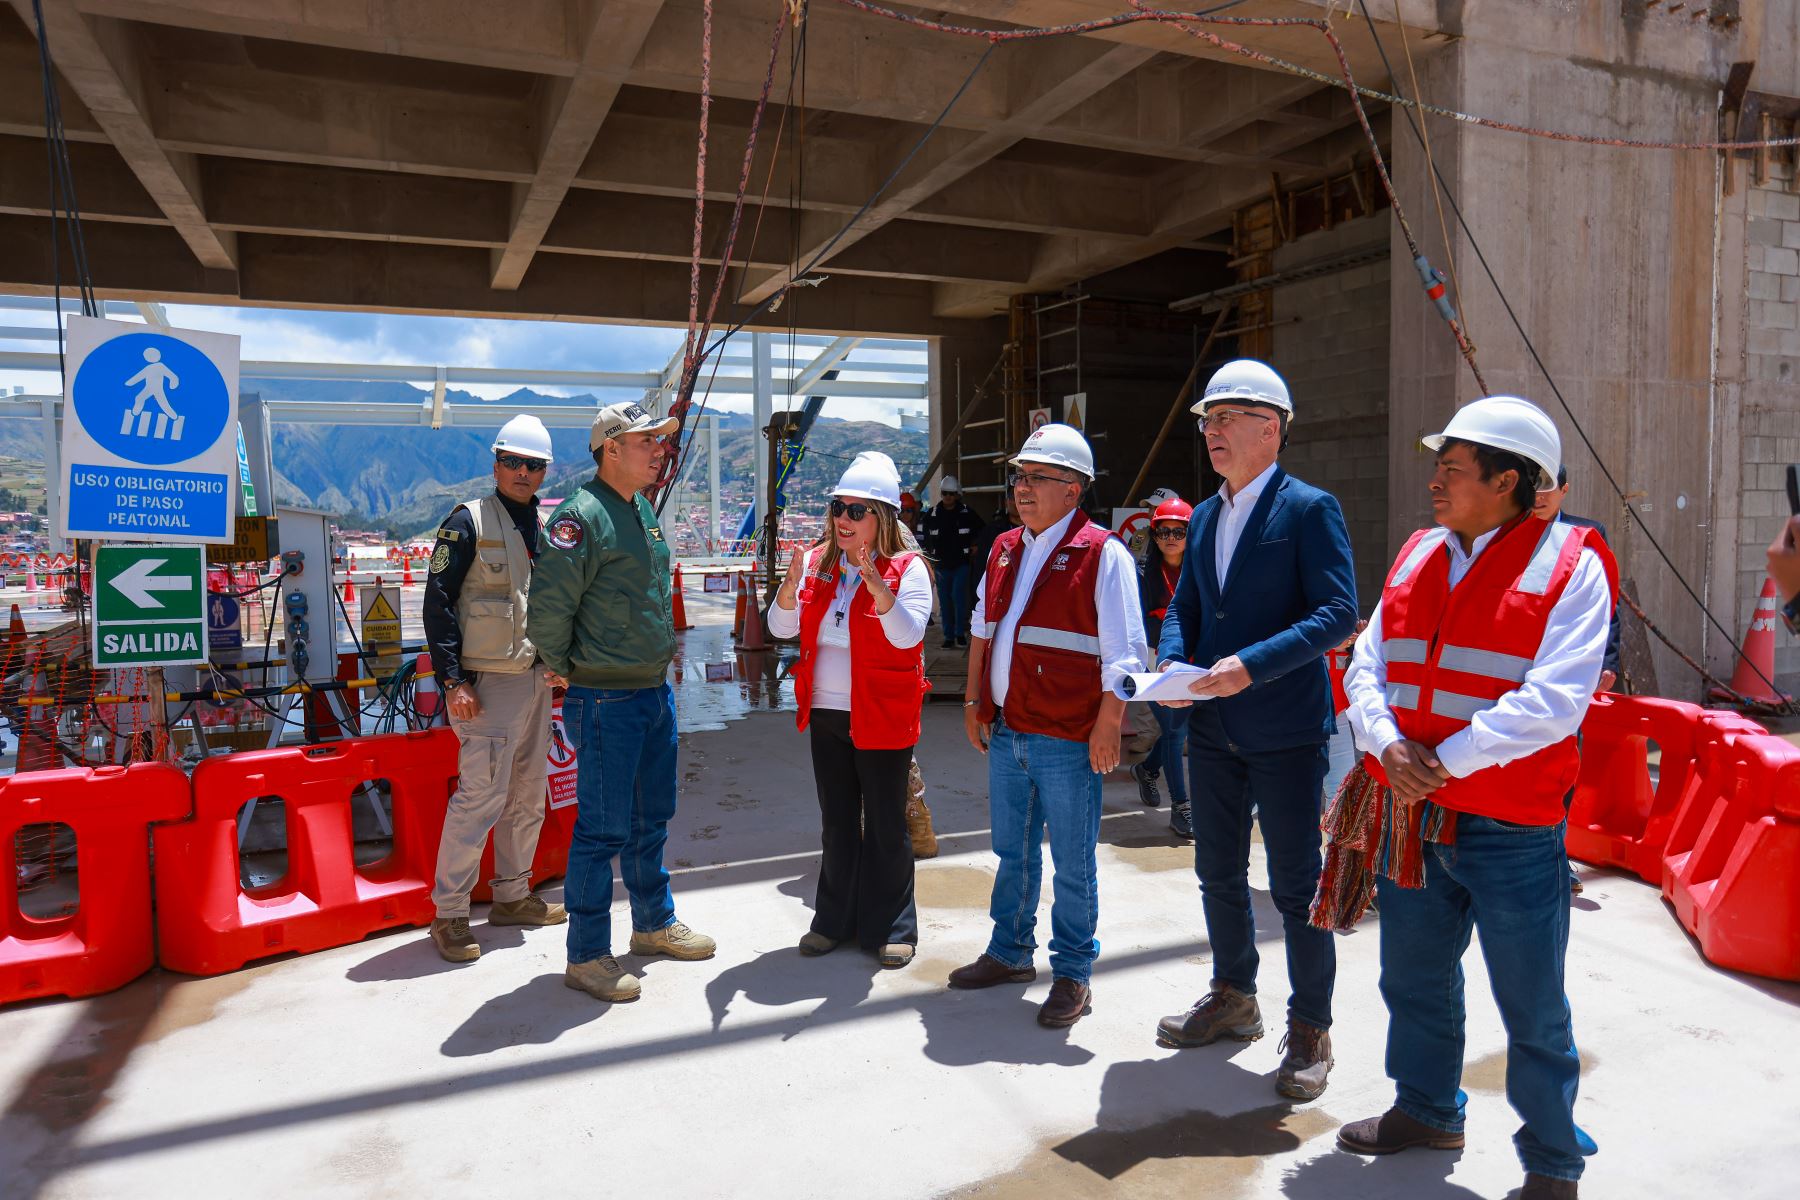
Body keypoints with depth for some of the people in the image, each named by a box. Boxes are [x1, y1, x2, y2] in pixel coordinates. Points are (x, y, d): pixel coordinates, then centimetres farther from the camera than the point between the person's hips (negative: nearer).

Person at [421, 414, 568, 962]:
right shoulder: (468, 522, -7)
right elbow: (438, 603, -11)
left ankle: (512, 895, 27)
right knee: (481, 795, -8)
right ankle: (449, 913, 5)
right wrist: (453, 680, -16)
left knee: (528, 795, 13)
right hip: (487, 684, -7)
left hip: (537, 680, 7)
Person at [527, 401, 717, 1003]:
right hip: (607, 700, -8)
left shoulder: (644, 509, 11)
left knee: (650, 818, 20)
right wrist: (569, 667, -8)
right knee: (603, 828, 1)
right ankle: (587, 956, 14)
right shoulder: (582, 515, -17)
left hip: (656, 689, 9)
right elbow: (547, 607, -20)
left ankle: (654, 924, 36)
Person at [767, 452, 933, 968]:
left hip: (882, 717, -5)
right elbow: (782, 628, -2)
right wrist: (791, 581, -19)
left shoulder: (907, 568, -10)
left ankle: (889, 928, 22)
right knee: (837, 823, 16)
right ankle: (836, 919, 31)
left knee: (885, 825, 7)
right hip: (826, 713, 5)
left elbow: (907, 635, -24)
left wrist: (875, 582, -35)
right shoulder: (817, 562, 5)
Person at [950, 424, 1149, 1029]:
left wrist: (1107, 726, -16)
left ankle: (1072, 973, 22)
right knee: (1012, 854, 20)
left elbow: (1122, 652, -12)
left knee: (1072, 866, 6)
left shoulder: (1102, 553, -10)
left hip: (1068, 740, -7)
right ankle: (1010, 953, 36)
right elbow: (983, 632, 19)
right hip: (1005, 732, 7)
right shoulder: (1005, 549, 12)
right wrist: (974, 701, 15)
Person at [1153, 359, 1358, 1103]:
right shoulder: (1204, 517, 12)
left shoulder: (1309, 509, -9)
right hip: (1214, 728, 7)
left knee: (1296, 886, 4)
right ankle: (1233, 999, 37)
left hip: (1287, 732, -7)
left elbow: (1338, 612, -18)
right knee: (1218, 874, 18)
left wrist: (1251, 665, -27)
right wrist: (1173, 662, -4)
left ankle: (1310, 1030, 21)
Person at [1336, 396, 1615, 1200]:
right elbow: (1368, 665, 6)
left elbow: (1555, 702, -20)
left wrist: (1446, 760, -21)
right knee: (1414, 981, 21)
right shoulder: (1418, 556, 8)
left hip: (1511, 830, -6)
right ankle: (1427, 1110, 43)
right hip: (1413, 818, 6)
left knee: (1532, 1011, 8)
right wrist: (1387, 743, -12)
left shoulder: (1569, 565, -10)